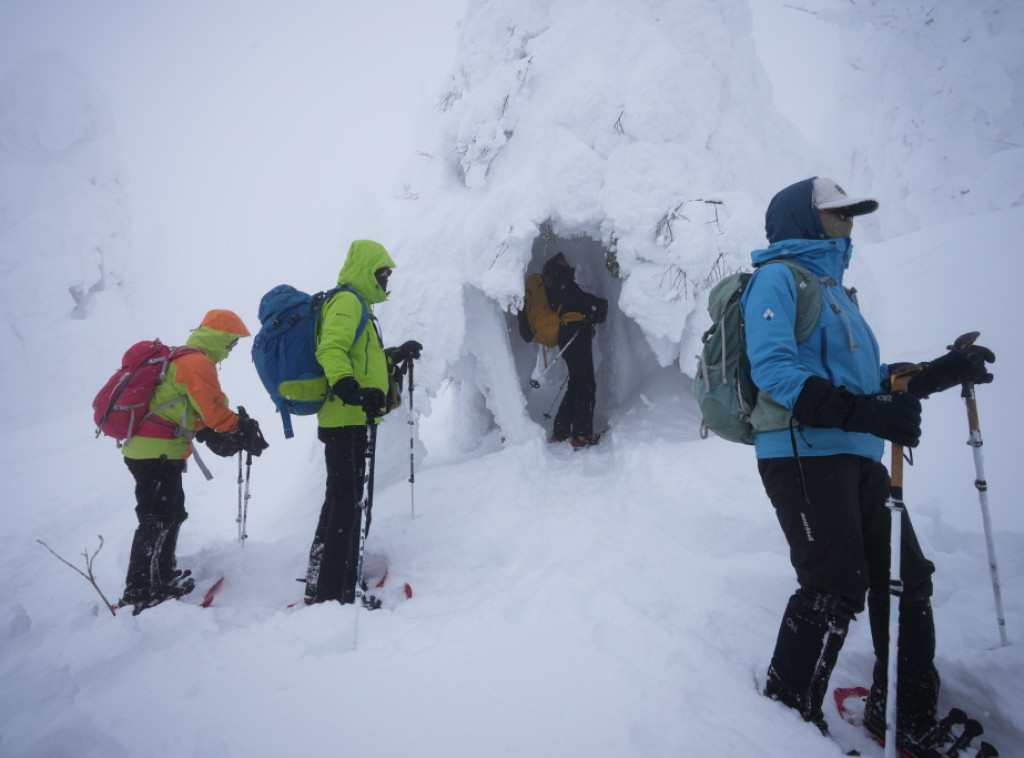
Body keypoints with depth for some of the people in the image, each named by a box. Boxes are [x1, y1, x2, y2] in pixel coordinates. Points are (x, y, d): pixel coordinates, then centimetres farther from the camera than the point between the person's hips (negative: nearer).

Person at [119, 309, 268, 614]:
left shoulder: (179, 358, 20)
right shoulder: (198, 363, -13)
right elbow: (214, 412, -19)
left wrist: (216, 436, 12)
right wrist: (243, 429, -4)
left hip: (143, 450, 10)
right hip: (158, 453, -10)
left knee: (171, 514, 18)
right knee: (157, 520, -7)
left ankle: (164, 580, 28)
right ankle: (138, 593, -3)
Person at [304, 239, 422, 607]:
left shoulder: (355, 305, 25)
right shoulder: (347, 301, -9)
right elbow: (331, 349, -26)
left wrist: (395, 358, 31)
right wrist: (348, 387, -40)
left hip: (349, 417, 11)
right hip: (348, 417, -11)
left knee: (342, 500, 16)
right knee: (347, 502, -10)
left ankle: (321, 585, 26)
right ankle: (332, 593, -7)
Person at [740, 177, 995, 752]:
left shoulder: (833, 289, 26)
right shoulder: (779, 276, -3)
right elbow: (773, 368, -18)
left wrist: (945, 372, 13)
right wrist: (865, 413, -27)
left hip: (857, 456, 9)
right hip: (803, 452, -9)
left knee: (907, 578, 10)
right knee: (837, 587, -12)